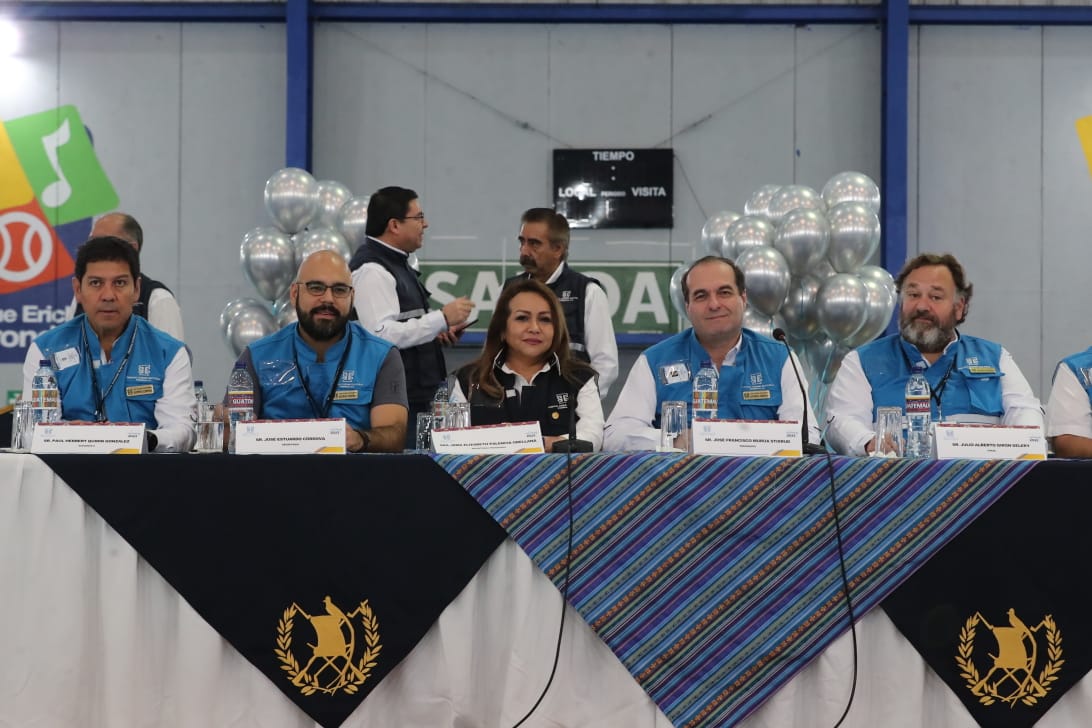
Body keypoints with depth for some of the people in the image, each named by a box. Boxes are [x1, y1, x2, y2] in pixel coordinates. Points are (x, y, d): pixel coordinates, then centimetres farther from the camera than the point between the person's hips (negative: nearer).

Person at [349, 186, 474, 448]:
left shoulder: (395, 263, 17)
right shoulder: (371, 270, -14)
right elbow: (382, 334, -26)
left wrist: (436, 333, 9)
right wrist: (442, 318, -21)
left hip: (415, 395, 10)